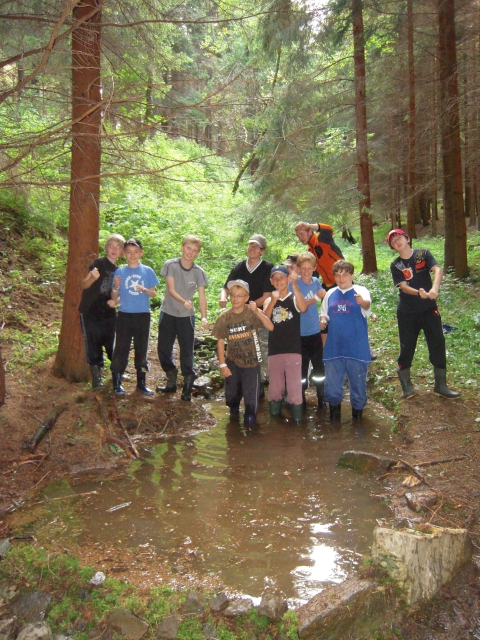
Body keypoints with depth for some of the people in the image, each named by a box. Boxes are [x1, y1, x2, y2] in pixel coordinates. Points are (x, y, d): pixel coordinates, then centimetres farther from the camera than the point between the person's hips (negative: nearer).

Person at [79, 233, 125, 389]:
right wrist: (92, 277, -34)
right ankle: (96, 378, 6)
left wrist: (115, 301, -3)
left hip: (108, 312, 5)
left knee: (112, 344, 11)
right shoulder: (98, 263, -6)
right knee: (93, 346, -2)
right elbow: (84, 284, -13)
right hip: (90, 312, -5)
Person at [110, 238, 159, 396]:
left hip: (143, 315, 1)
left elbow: (153, 293, 5)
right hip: (124, 315, -1)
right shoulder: (119, 272, 1)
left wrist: (144, 289, -15)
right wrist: (115, 287, -18)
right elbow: (114, 298, 2)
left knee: (142, 350, 9)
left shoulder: (147, 271, 2)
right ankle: (117, 383, 10)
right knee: (121, 349, 1)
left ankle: (141, 383, 20)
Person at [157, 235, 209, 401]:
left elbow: (202, 296, -8)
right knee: (163, 350, 9)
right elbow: (171, 289, -14)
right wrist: (184, 301, -33)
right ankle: (171, 381, 27)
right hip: (168, 314, 1)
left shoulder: (198, 272, -4)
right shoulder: (170, 265, -7)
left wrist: (204, 317, -22)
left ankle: (187, 387, 11)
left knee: (187, 352, -1)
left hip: (187, 316, -1)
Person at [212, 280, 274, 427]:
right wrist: (222, 364, -6)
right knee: (231, 393, 16)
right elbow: (220, 341, -4)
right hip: (232, 362, 2)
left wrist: (257, 312, -37)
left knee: (251, 395, -2)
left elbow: (270, 327, -25)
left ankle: (250, 419, 24)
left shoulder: (253, 313, -12)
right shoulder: (224, 317, -8)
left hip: (252, 361, -2)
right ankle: (234, 409, 48)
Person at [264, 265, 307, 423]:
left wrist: (294, 285, -32)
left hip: (293, 349, -3)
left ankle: (297, 418, 9)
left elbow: (303, 308, -25)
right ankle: (274, 414, 28)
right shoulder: (269, 300, 8)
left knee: (295, 386, -1)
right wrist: (273, 300, -23)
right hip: (274, 350, 3)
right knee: (275, 385, 14)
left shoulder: (294, 298, -1)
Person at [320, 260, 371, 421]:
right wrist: (322, 320, -5)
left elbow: (367, 304, -27)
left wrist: (363, 302, -50)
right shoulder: (330, 294, 9)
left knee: (358, 381, 8)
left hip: (356, 347, -3)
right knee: (332, 382, 10)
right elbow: (324, 314, 18)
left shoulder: (361, 291, -5)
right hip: (334, 347, 4)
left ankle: (358, 411, 26)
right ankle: (334, 410, 28)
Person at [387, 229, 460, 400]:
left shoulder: (423, 254, -2)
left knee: (438, 344, 3)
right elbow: (403, 287, -14)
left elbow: (438, 270, -17)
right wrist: (419, 293, -34)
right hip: (407, 312, 0)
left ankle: (441, 384, 16)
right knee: (407, 347, 5)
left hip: (429, 308, 1)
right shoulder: (395, 266, -3)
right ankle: (406, 383, 20)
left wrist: (434, 288, -37)